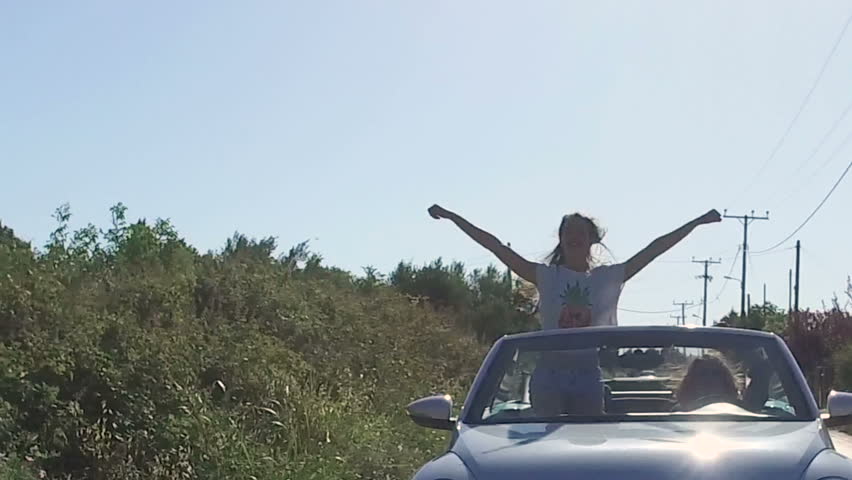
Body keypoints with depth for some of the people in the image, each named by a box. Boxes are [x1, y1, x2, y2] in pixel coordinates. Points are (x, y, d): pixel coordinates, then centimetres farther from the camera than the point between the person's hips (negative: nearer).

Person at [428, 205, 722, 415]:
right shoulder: (545, 276, 1)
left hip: (588, 374, 1)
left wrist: (697, 223, 3)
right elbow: (496, 247, -3)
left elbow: (655, 249, 4)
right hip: (549, 372, -1)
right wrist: (452, 217, -6)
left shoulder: (609, 277, 5)